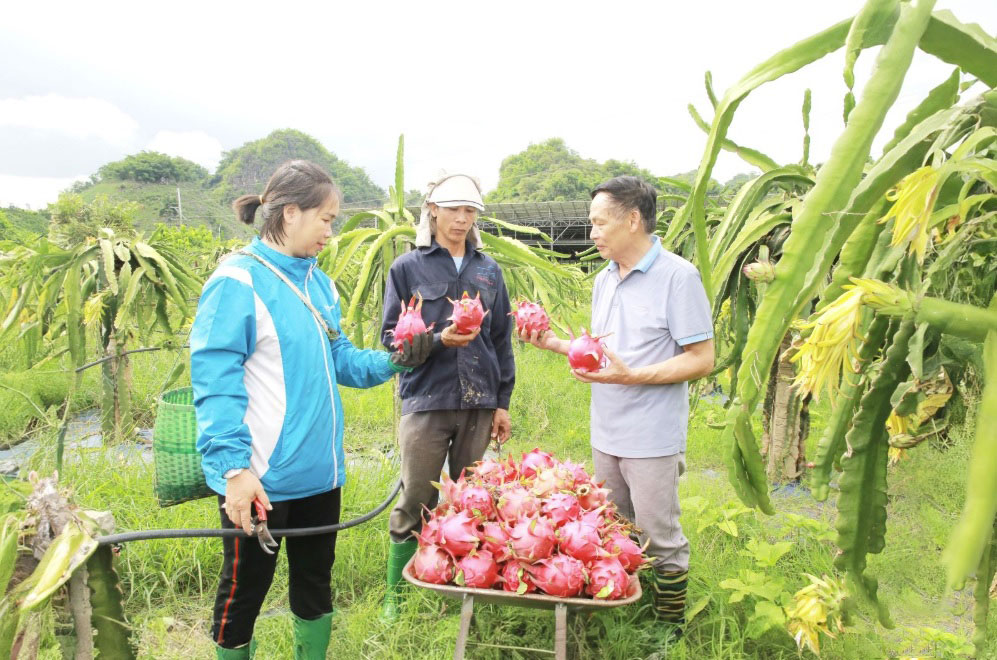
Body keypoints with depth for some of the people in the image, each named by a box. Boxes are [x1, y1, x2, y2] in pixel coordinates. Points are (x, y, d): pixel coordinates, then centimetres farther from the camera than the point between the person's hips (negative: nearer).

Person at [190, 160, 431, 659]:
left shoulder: (317, 282, 8)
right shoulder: (238, 281, -15)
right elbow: (216, 384, -18)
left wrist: (392, 361, -3)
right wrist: (233, 467, -25)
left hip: (318, 469, 7)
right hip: (259, 479, -7)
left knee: (315, 581, 21)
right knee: (244, 589, 12)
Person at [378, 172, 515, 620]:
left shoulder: (488, 270, 10)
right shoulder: (407, 268, 1)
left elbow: (502, 340, 12)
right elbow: (391, 338, -2)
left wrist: (502, 402, 9)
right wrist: (438, 340, -19)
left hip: (479, 405, 3)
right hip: (426, 402, -3)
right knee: (415, 503, 3)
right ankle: (395, 595, 19)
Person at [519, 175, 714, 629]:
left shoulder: (677, 276, -14)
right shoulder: (604, 280, 10)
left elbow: (701, 359, -16)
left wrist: (631, 376, -25)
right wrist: (552, 343, 3)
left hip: (653, 439, -7)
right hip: (605, 434, 8)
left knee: (659, 541, 4)